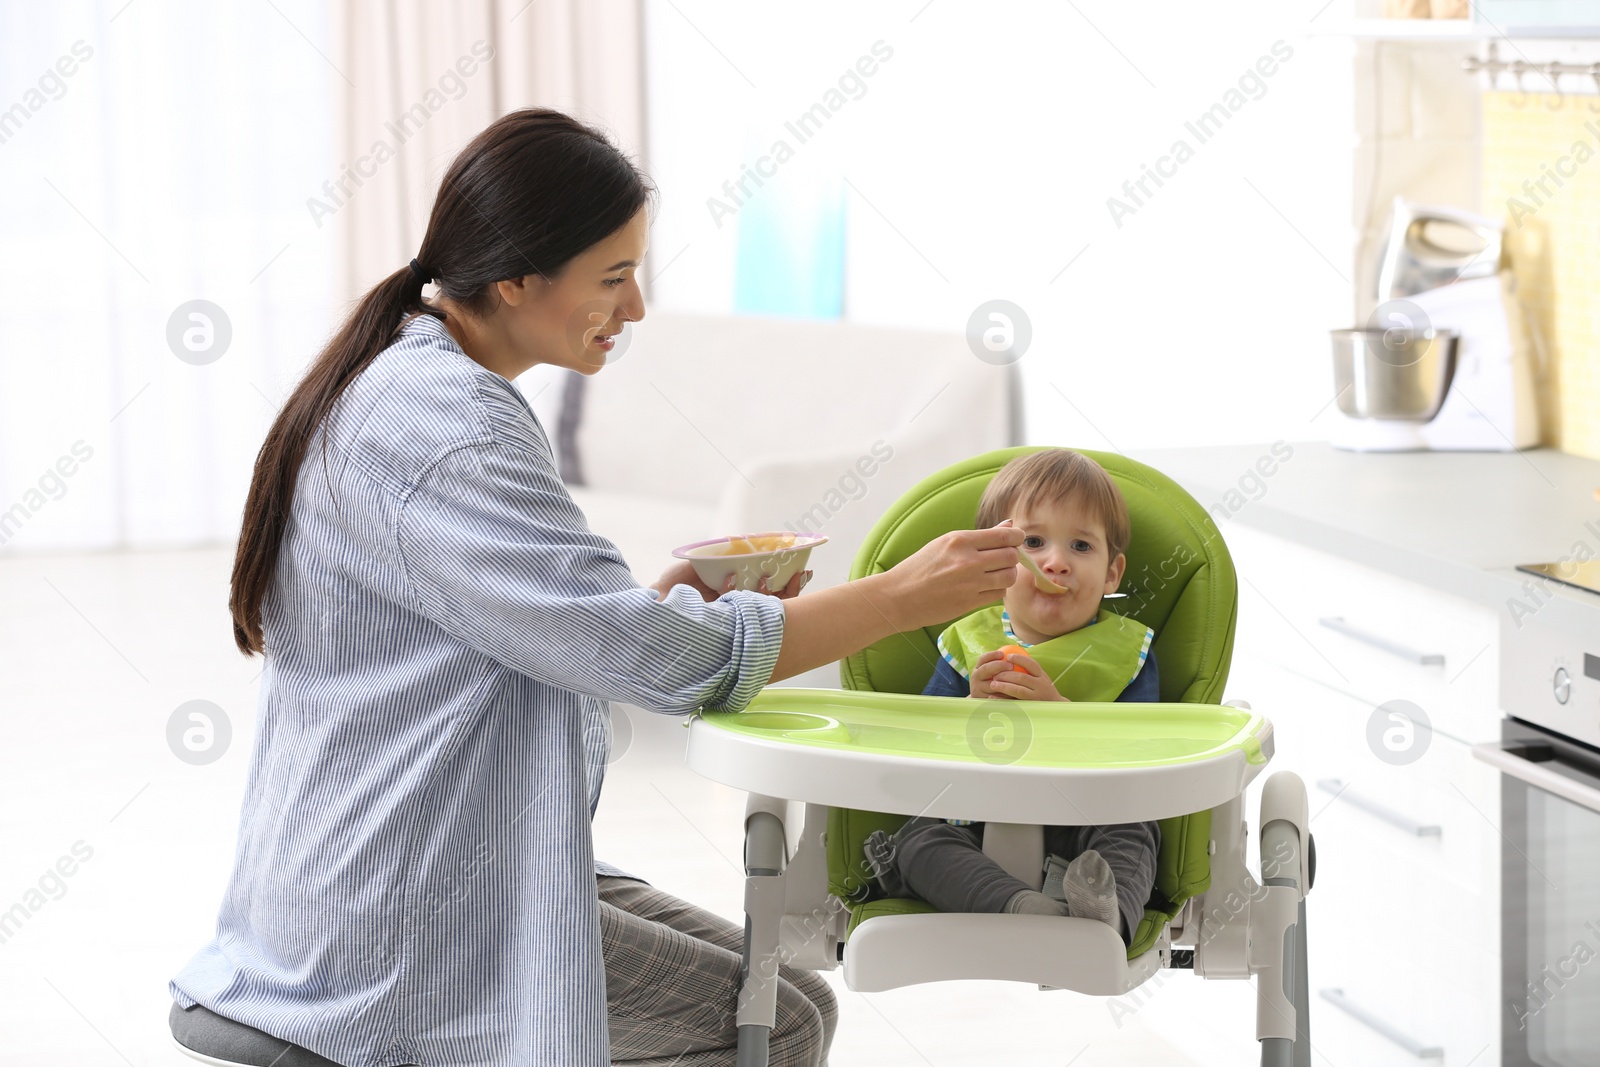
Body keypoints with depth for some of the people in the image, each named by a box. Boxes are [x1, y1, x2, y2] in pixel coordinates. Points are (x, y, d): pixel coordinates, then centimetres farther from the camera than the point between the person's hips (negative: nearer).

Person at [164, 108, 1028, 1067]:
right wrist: (901, 599, -15)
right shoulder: (439, 428, -21)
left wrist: (670, 605, 2)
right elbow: (651, 655, -23)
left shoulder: (413, 390, 12)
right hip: (396, 929, -10)